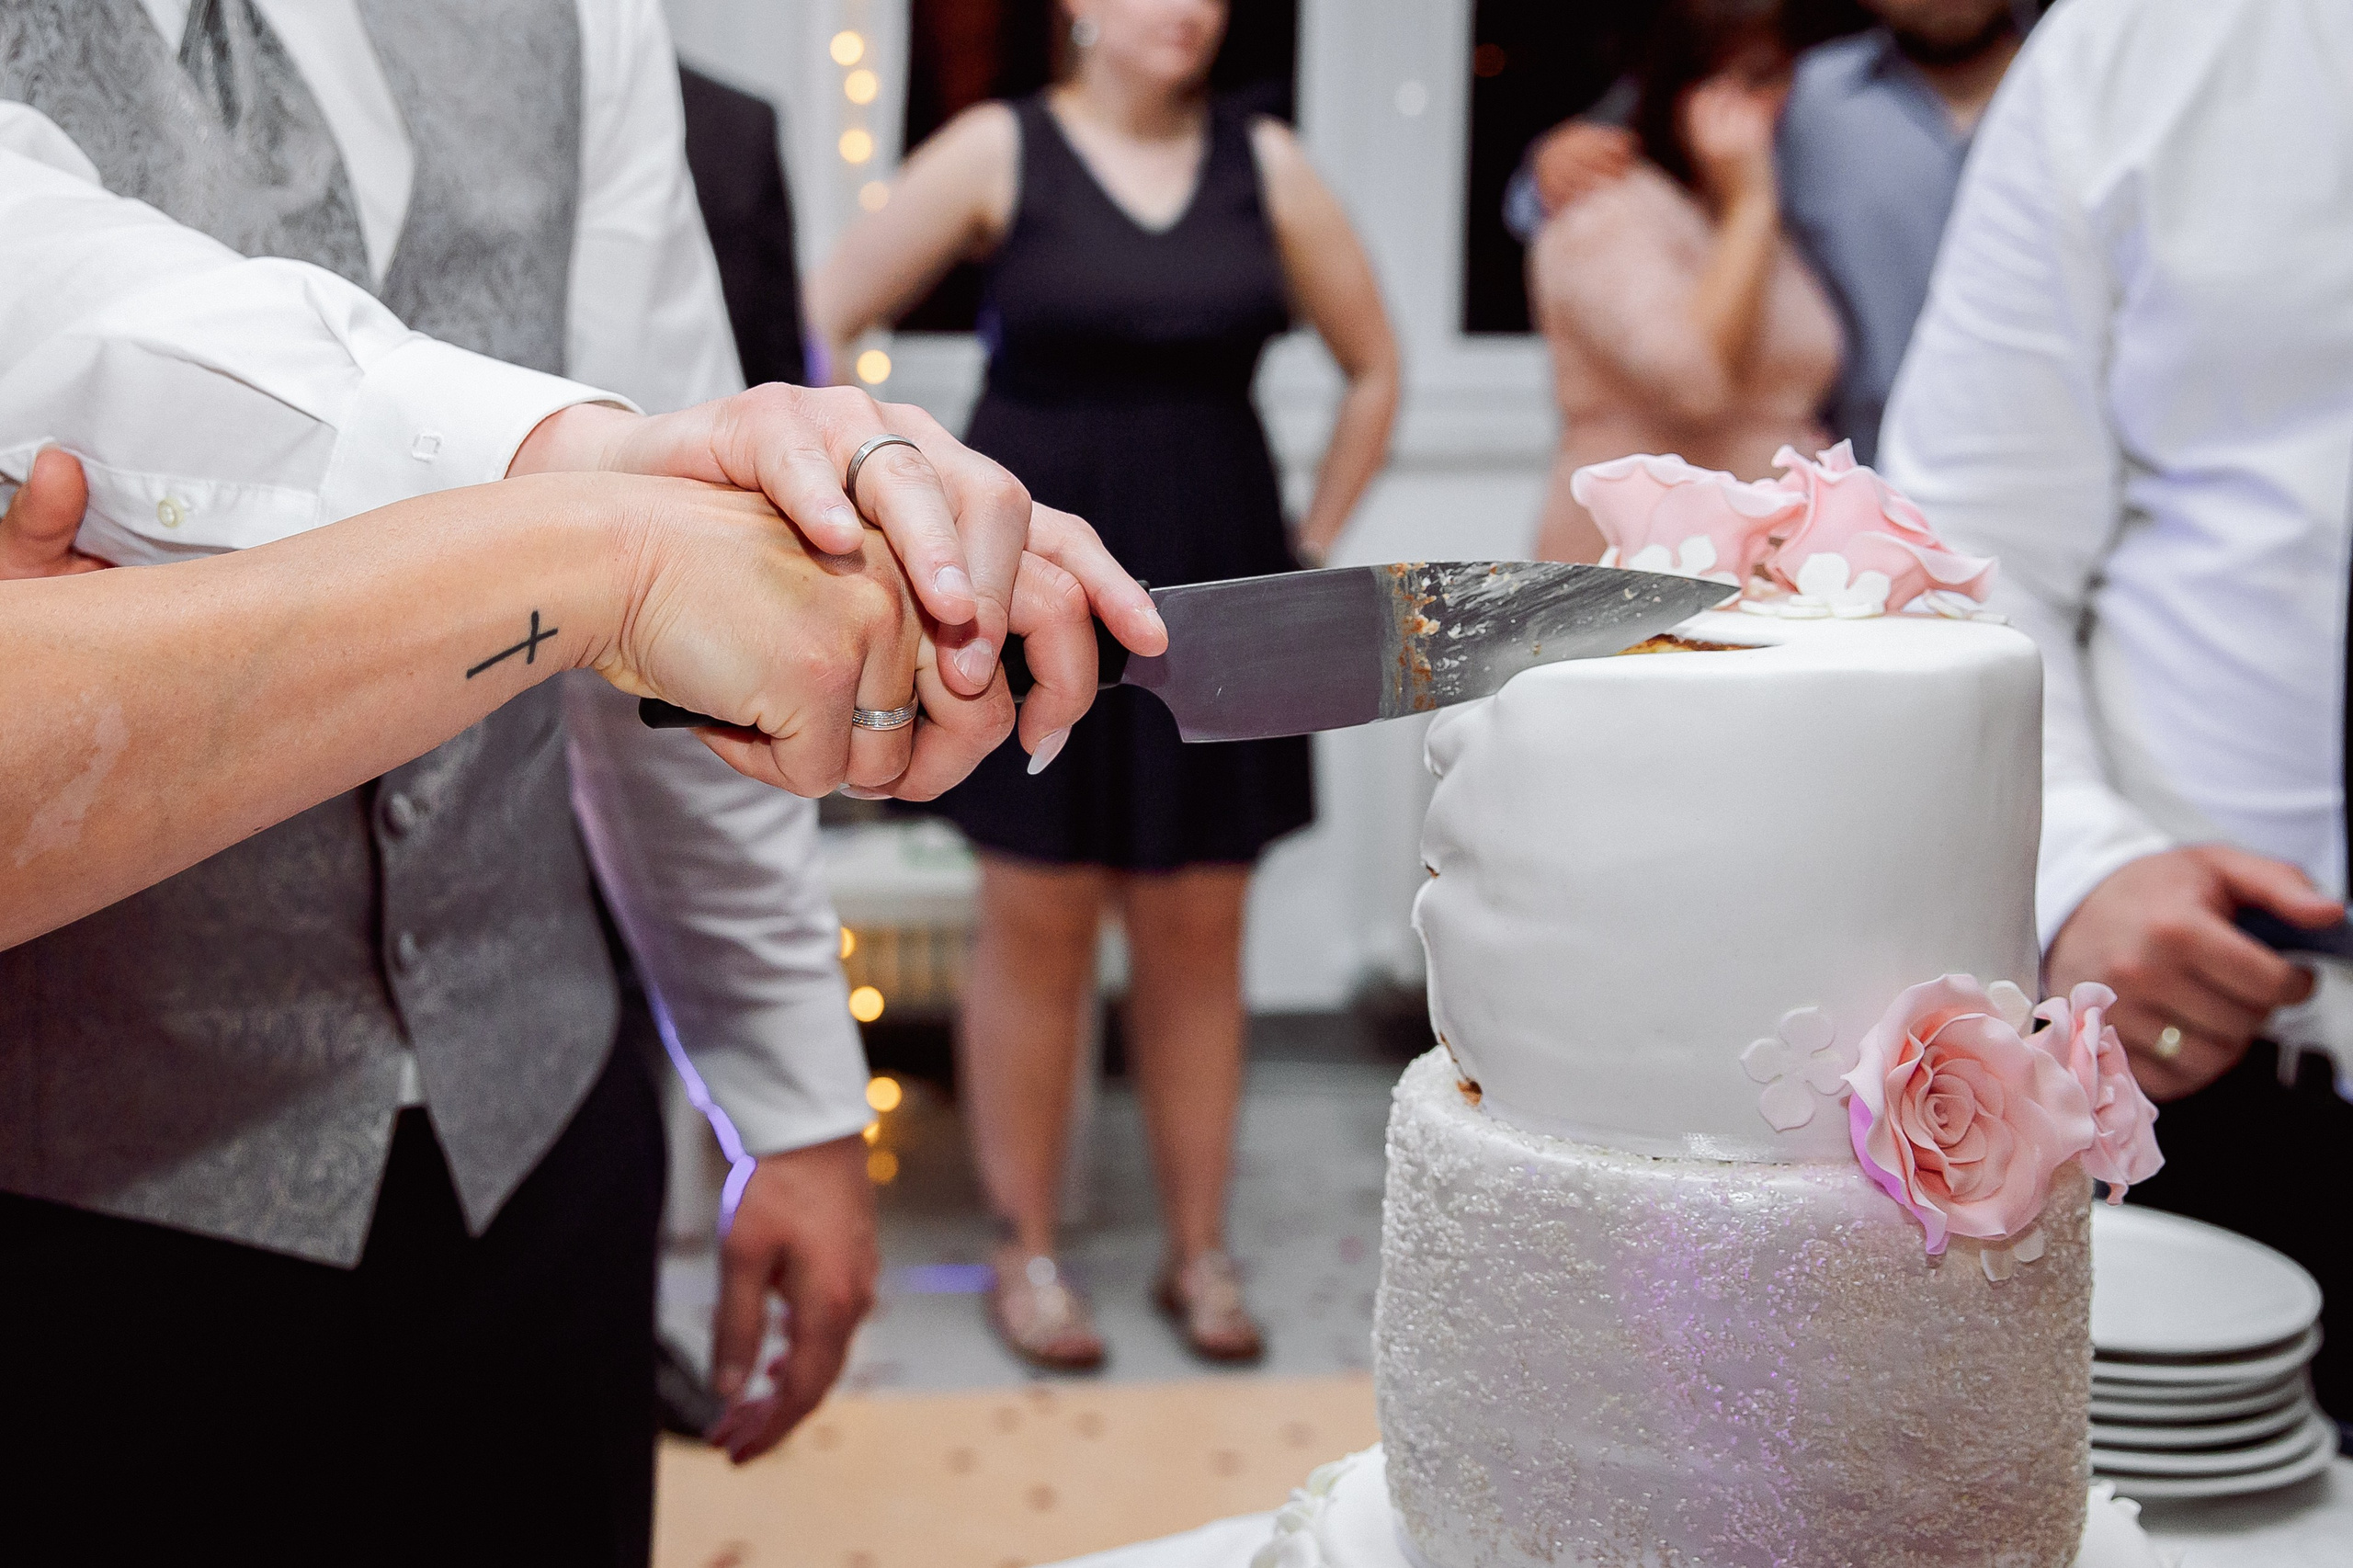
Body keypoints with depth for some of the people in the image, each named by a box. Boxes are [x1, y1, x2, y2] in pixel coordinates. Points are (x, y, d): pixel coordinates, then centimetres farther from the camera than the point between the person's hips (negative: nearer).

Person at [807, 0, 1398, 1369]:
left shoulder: (1266, 165, 6)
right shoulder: (998, 151, -2)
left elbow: (1376, 367, 14)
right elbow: (816, 328, -2)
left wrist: (1315, 545, 9)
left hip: (1212, 588, 3)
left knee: (1197, 933, 7)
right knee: (1038, 926, 3)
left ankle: (1201, 1252, 20)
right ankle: (1029, 1252, 18)